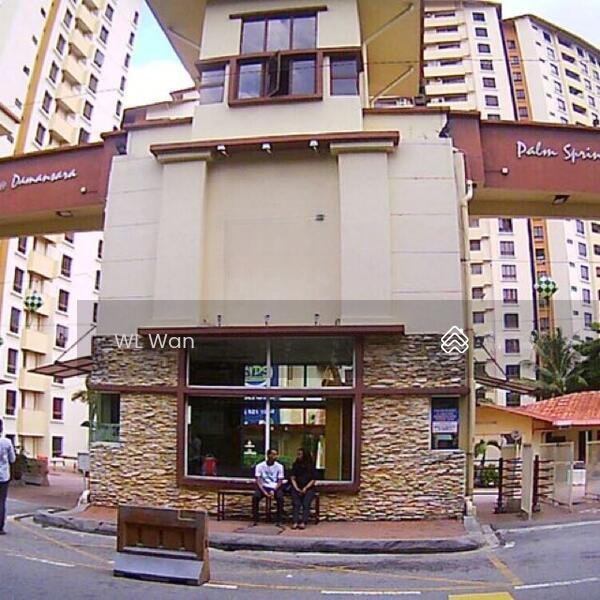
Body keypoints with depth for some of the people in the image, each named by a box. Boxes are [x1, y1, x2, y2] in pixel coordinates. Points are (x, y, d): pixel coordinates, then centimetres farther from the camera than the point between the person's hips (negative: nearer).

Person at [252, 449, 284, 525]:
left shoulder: (279, 466, -1)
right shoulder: (260, 466, -4)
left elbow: (280, 482, -2)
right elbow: (258, 481, -7)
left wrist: (273, 491, -18)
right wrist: (264, 492, -21)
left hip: (275, 488, 0)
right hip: (263, 487, 0)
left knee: (280, 497, -31)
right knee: (255, 497, -30)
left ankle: (279, 521, -19)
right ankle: (255, 520, -17)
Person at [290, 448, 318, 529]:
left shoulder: (311, 466, 6)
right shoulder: (295, 465, 14)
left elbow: (313, 480, 3)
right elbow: (293, 478, 9)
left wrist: (305, 488, -10)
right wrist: (297, 488, -6)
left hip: (309, 488, -2)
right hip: (297, 488, 2)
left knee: (306, 503, -27)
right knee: (296, 503, -25)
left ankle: (303, 522, -36)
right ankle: (295, 522, -35)